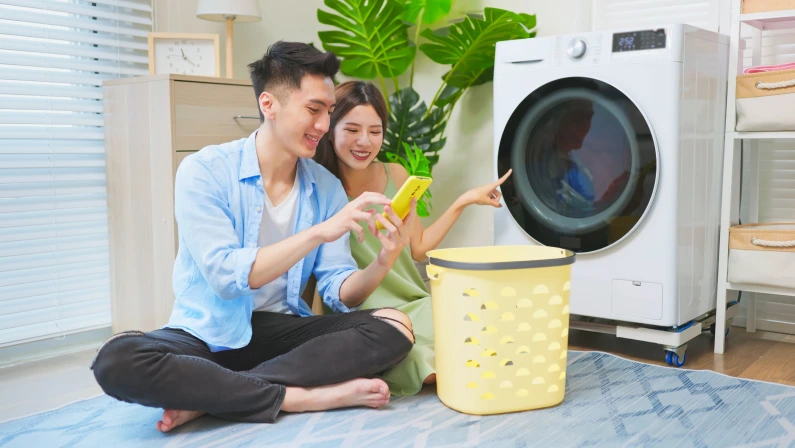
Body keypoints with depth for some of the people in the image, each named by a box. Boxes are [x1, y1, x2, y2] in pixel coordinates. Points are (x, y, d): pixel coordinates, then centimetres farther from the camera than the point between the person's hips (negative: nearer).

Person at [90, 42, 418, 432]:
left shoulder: (326, 187, 2)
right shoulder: (204, 171, -11)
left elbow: (340, 293, -2)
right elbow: (226, 276, -22)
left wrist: (383, 262, -23)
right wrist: (320, 232, -29)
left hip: (281, 331, 4)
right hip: (209, 334, -3)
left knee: (395, 327, -20)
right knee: (116, 360, -32)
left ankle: (207, 397, -21)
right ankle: (306, 397, -24)